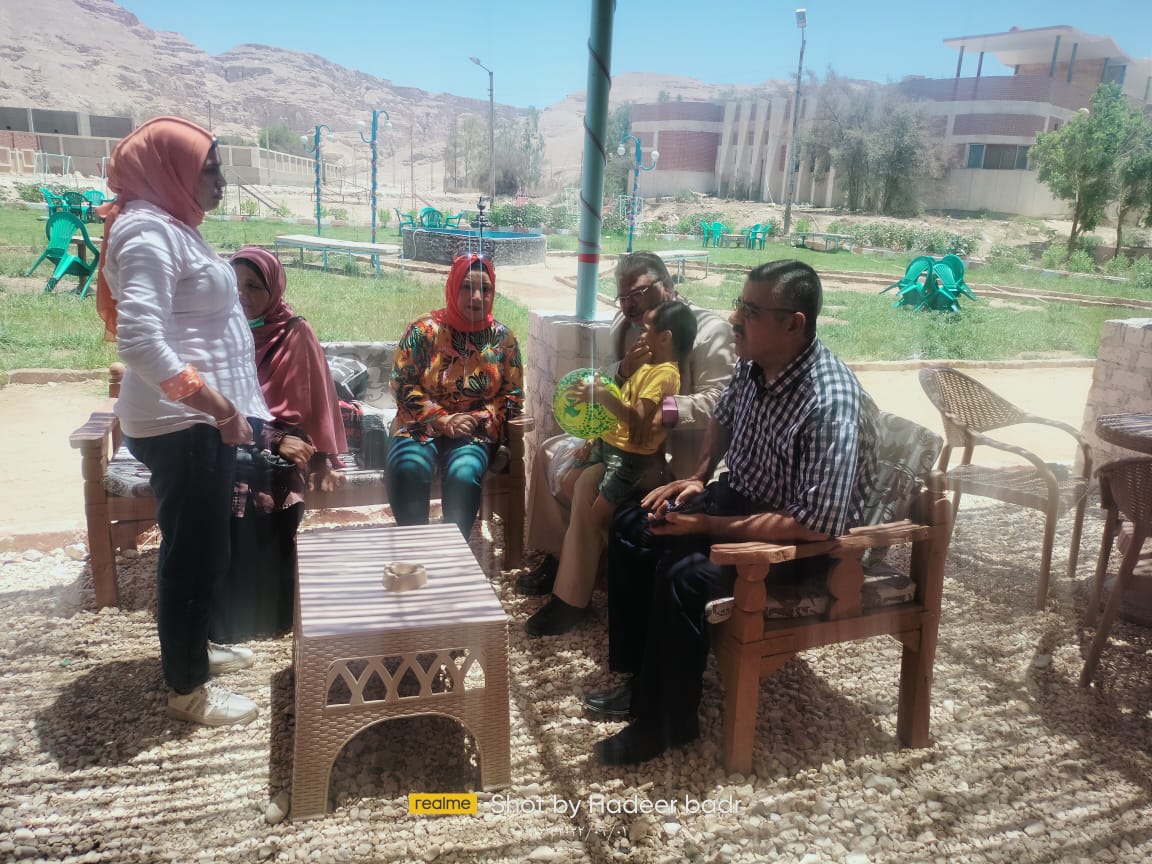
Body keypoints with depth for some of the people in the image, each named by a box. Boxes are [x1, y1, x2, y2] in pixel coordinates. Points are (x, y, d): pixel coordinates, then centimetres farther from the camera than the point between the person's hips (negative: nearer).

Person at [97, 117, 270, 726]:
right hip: (182, 424, -10)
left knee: (199, 546, 20)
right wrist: (221, 408, -25)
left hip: (199, 418, 10)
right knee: (195, 551, -1)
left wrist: (224, 408, 19)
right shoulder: (147, 231, -17)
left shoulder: (172, 227, 15)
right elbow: (140, 340, -28)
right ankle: (186, 689, 14)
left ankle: (192, 649, 37)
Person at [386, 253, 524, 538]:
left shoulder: (502, 338, 7)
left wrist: (477, 419, -11)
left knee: (464, 474, -32)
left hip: (475, 431, 0)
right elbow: (402, 385, -3)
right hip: (421, 426, 0)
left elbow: (513, 396, 7)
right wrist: (442, 420, -14)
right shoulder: (424, 330, 2)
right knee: (408, 470, -32)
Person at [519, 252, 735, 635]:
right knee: (550, 452, 6)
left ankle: (572, 597, -14)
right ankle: (556, 557, 16)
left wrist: (666, 409, -39)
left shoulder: (709, 329, -13)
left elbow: (718, 402, -24)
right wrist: (624, 371, -9)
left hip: (675, 451, -9)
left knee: (592, 480, -28)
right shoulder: (625, 326, 11)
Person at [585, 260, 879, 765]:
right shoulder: (753, 364, -8)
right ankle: (641, 676, 17)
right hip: (739, 496, 9)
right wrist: (699, 477, 1)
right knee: (632, 527, 8)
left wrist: (706, 525, -29)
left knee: (685, 574, -28)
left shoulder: (830, 402, -32)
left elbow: (815, 526, -34)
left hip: (804, 539, -9)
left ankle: (665, 722, -5)